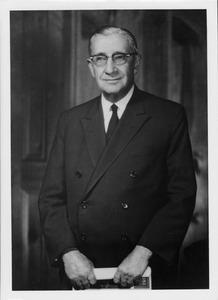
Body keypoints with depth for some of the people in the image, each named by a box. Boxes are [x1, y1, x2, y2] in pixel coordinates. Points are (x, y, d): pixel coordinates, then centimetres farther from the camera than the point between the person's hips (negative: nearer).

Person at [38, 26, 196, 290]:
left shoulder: (169, 116, -2)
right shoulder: (70, 121, 7)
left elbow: (182, 195, -7)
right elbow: (51, 197, 5)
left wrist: (144, 252, -15)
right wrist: (68, 253, -9)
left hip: (146, 272, -2)